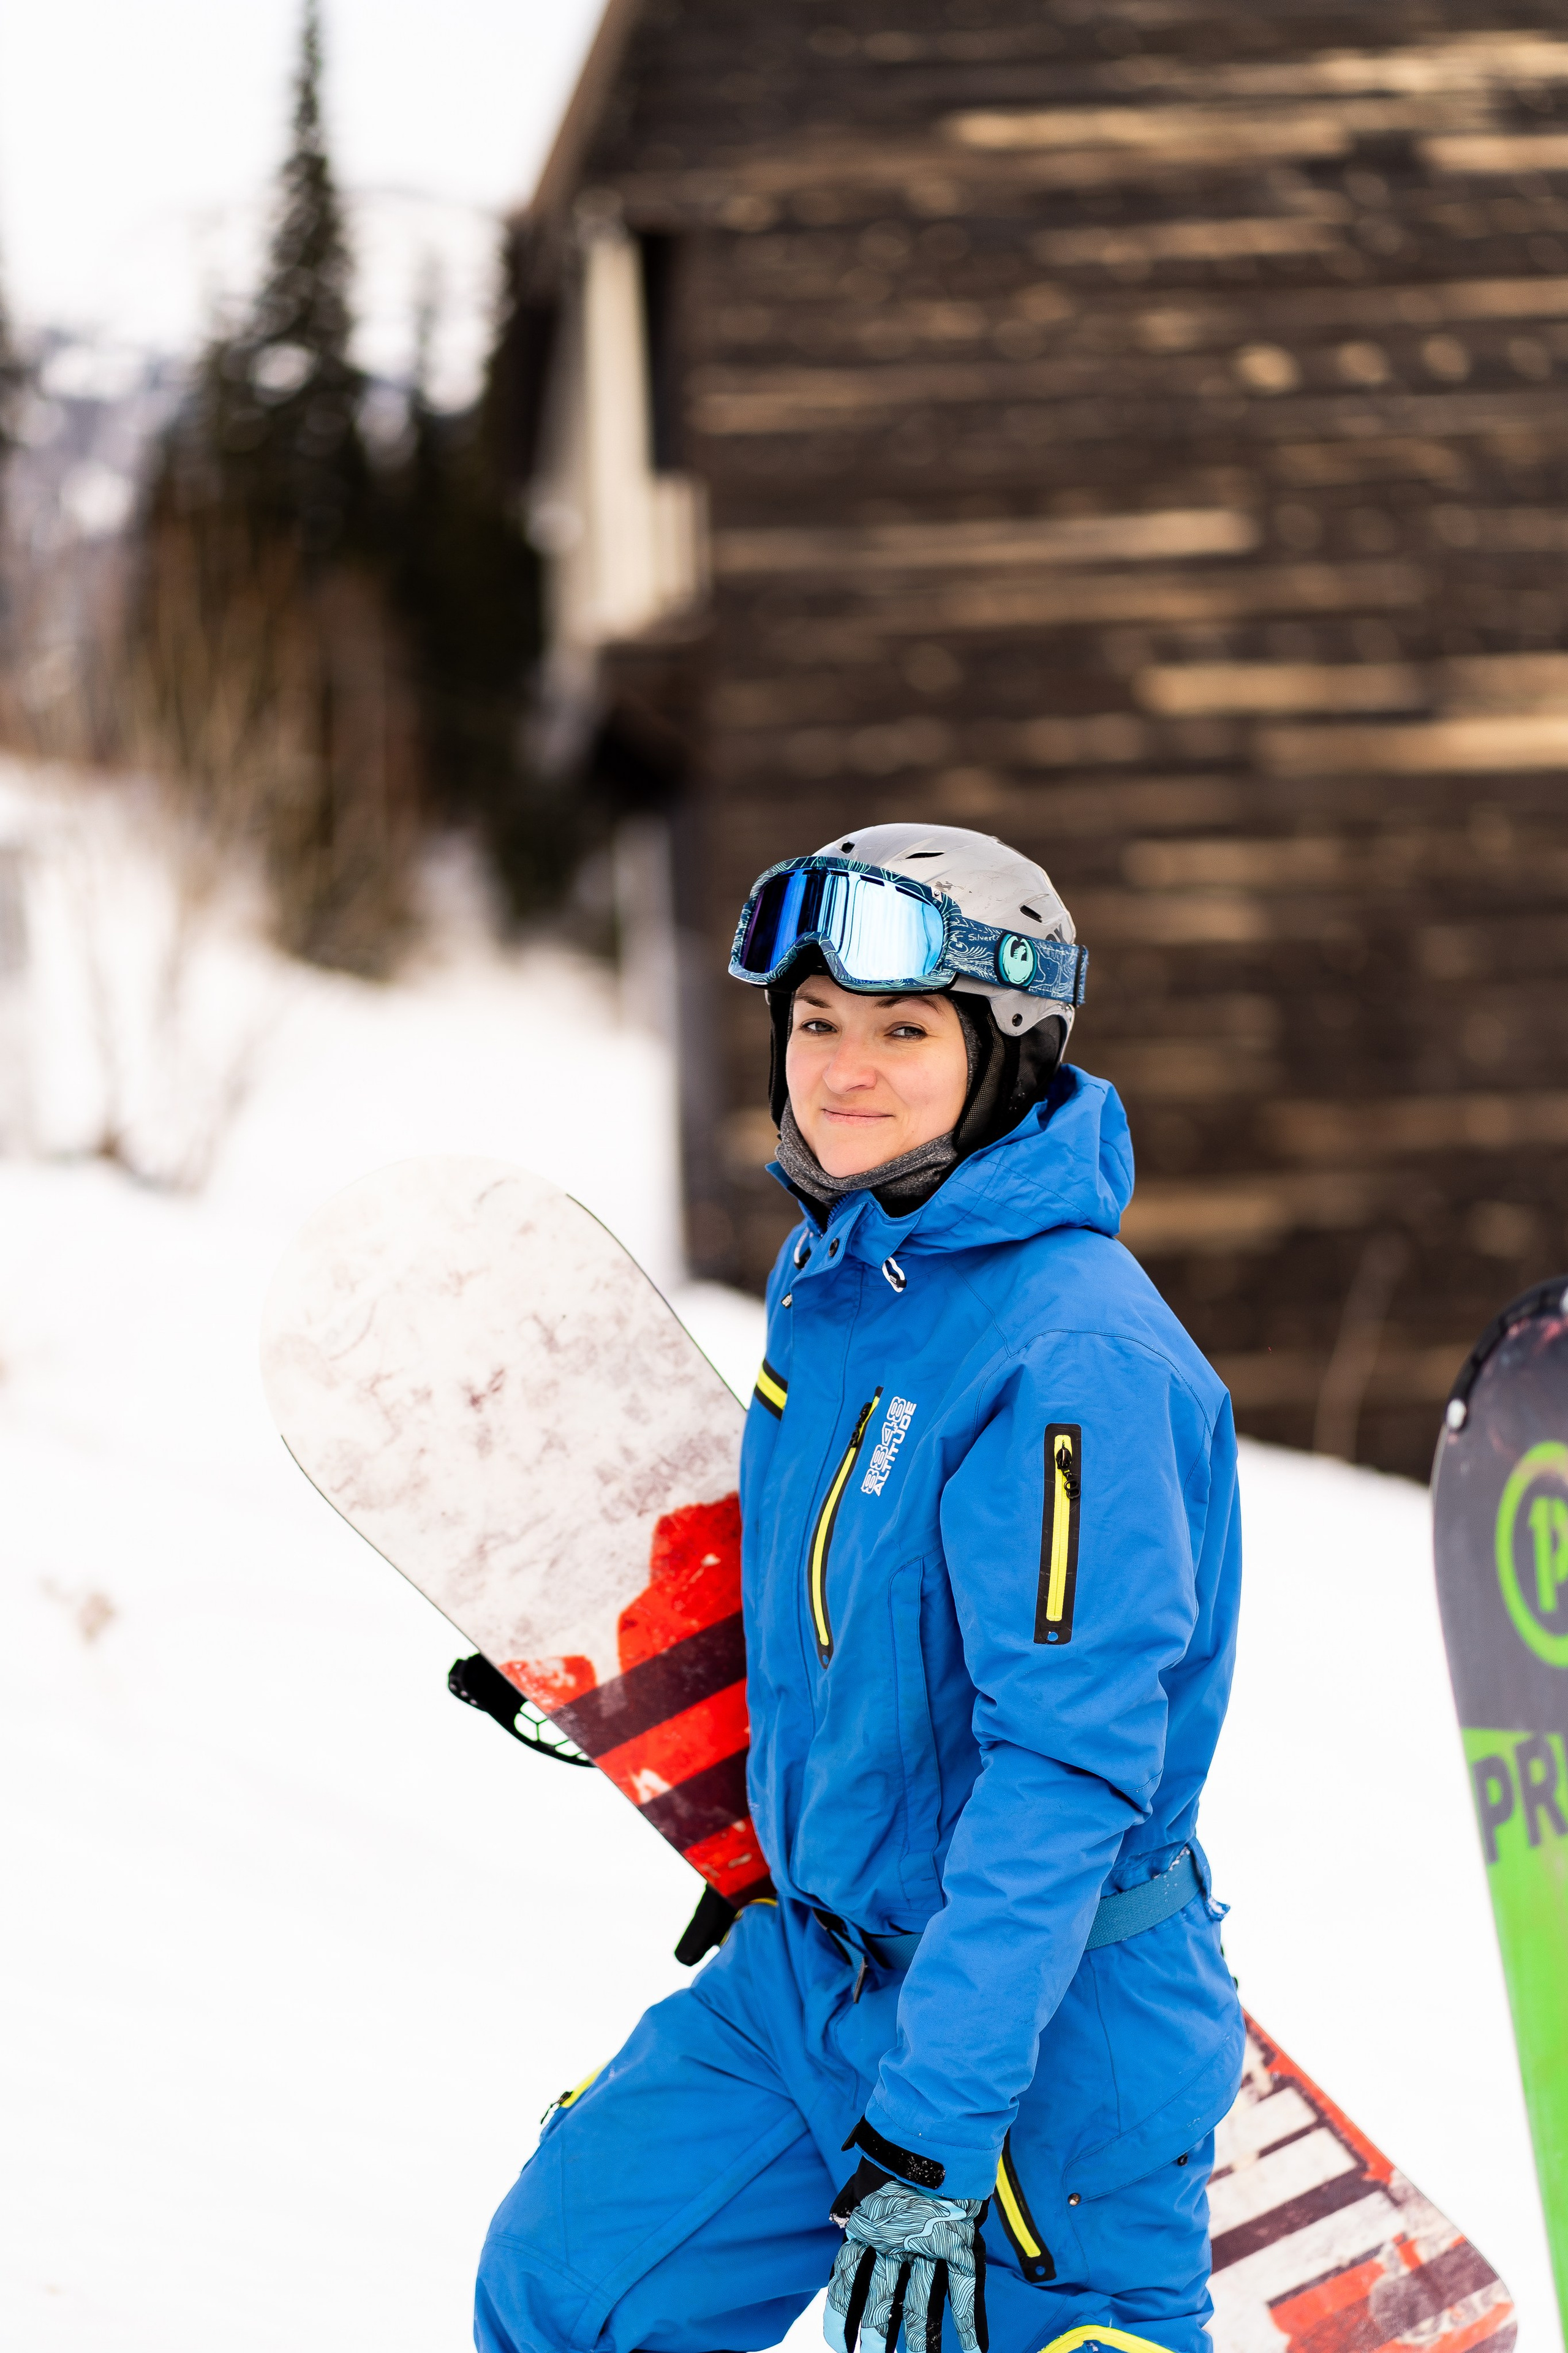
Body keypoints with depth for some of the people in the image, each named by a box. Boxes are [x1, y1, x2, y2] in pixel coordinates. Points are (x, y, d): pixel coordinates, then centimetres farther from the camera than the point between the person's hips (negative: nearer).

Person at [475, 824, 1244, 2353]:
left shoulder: (1072, 1354, -24)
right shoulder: (827, 1275, 2)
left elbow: (1068, 1765, -28)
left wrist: (929, 2134, -30)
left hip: (1048, 2019, -8)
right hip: (808, 1965, 8)